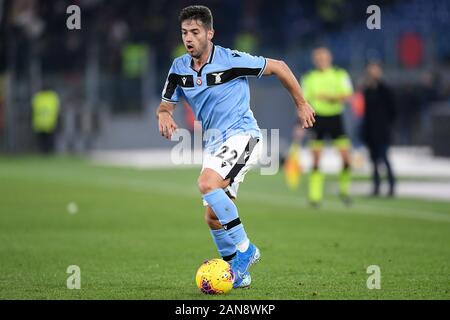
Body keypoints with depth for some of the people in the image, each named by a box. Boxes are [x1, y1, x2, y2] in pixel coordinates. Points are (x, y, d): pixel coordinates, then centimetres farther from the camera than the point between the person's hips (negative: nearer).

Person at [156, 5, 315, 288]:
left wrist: (301, 103, 4)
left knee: (207, 183, -30)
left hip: (242, 135, -7)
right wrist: (164, 115, -14)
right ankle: (237, 273, 21)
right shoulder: (179, 68, 3)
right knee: (213, 217, 4)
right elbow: (166, 104, 12)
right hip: (214, 143, 7)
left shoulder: (231, 60, -14)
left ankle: (244, 248, -17)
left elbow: (278, 67, -3)